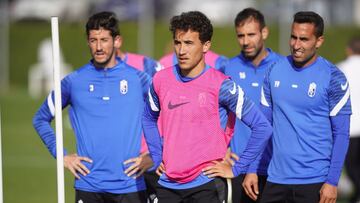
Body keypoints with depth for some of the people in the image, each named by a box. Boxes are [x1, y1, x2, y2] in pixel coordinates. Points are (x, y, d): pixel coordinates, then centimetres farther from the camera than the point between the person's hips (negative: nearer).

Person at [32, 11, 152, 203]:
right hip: (88, 186, 1)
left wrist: (152, 156, -1)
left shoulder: (138, 79, 3)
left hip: (130, 186, -1)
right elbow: (41, 119, 16)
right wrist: (61, 155, 5)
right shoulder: (74, 81, 5)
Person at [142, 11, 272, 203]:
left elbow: (262, 127, -7)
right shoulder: (161, 80, 3)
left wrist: (236, 169, -6)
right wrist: (157, 158, 12)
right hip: (167, 185, 4)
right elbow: (149, 118, 23)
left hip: (206, 185, -4)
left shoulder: (220, 85, -10)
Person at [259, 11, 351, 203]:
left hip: (314, 181, -4)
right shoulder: (274, 71, 5)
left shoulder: (333, 78, -6)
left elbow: (341, 134, -5)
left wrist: (332, 182, -11)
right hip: (276, 179, 4)